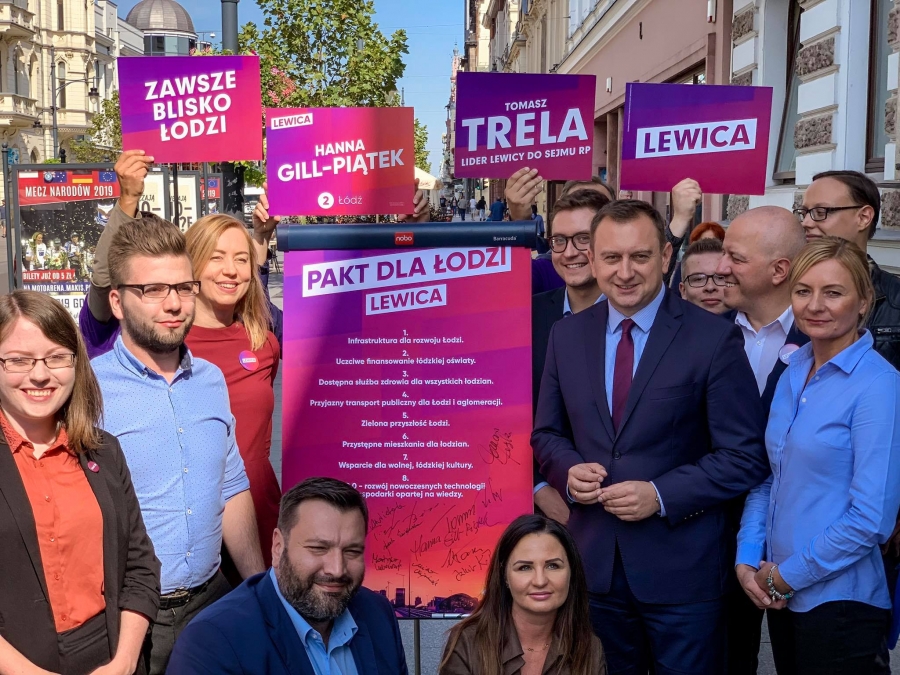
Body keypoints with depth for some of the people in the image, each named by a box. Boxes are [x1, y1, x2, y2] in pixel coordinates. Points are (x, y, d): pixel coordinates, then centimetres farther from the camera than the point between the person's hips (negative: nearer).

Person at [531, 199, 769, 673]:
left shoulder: (713, 339, -10)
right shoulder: (566, 335, 4)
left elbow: (745, 456, -9)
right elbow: (547, 433, 12)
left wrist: (661, 495, -19)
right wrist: (568, 471, -9)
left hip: (681, 568, -3)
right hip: (594, 561, 4)